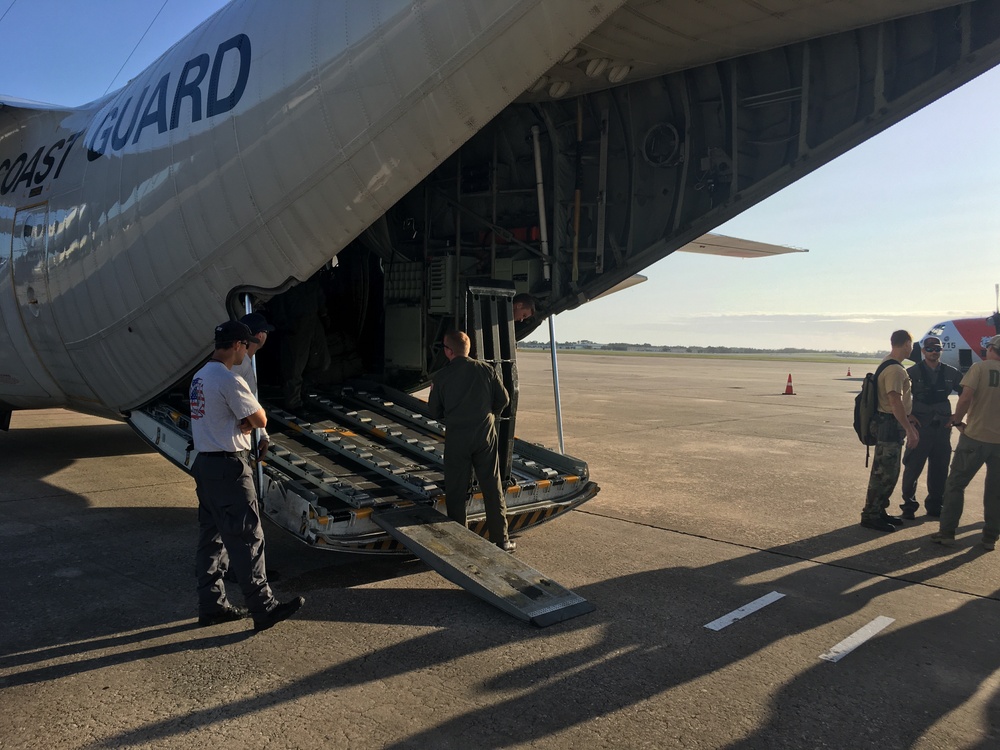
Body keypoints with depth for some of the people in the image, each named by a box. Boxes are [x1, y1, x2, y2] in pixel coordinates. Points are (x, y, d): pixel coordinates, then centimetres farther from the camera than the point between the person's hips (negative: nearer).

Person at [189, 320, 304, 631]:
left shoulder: (200, 377, 12)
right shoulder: (229, 381, -19)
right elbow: (260, 420, -13)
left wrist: (243, 424, -7)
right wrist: (249, 421, 6)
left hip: (204, 464, 10)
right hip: (228, 468, -10)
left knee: (212, 536, 15)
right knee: (247, 538, -3)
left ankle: (211, 605, 24)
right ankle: (264, 609, 4)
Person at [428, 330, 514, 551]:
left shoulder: (442, 377, -6)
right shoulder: (486, 370, -3)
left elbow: (435, 411, 1)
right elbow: (503, 399, 3)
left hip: (456, 437, -1)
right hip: (485, 435, 1)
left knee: (455, 491, 10)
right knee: (492, 487, 10)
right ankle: (501, 539, 15)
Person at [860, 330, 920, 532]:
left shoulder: (890, 365, 14)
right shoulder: (895, 370, -19)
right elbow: (896, 403, -24)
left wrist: (909, 423, 23)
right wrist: (909, 430, -23)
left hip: (892, 425, 11)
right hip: (890, 425, -11)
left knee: (889, 471, 16)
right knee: (884, 472, -5)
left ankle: (879, 511, 25)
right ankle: (870, 515, 2)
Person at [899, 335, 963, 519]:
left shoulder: (951, 373, 6)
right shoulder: (913, 372, -4)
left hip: (943, 426, 4)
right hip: (920, 426, -4)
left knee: (939, 469, 10)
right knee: (913, 467, -1)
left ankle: (935, 505, 23)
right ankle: (909, 505, 11)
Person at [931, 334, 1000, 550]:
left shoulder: (980, 368, -7)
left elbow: (966, 398, -18)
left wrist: (957, 420, -3)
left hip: (975, 436, -4)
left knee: (955, 484, 6)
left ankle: (947, 532, 6)